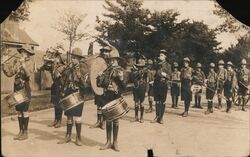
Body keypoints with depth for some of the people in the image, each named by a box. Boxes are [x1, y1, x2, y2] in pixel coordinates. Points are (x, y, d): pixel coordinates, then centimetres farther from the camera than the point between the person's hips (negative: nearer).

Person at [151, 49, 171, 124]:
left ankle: (161, 117, 9)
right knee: (157, 101, 6)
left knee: (163, 102, 1)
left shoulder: (168, 65, 1)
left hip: (163, 84, -3)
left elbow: (169, 76, -2)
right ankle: (157, 116, 15)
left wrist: (165, 75, -19)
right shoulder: (157, 64, 12)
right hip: (156, 84, 3)